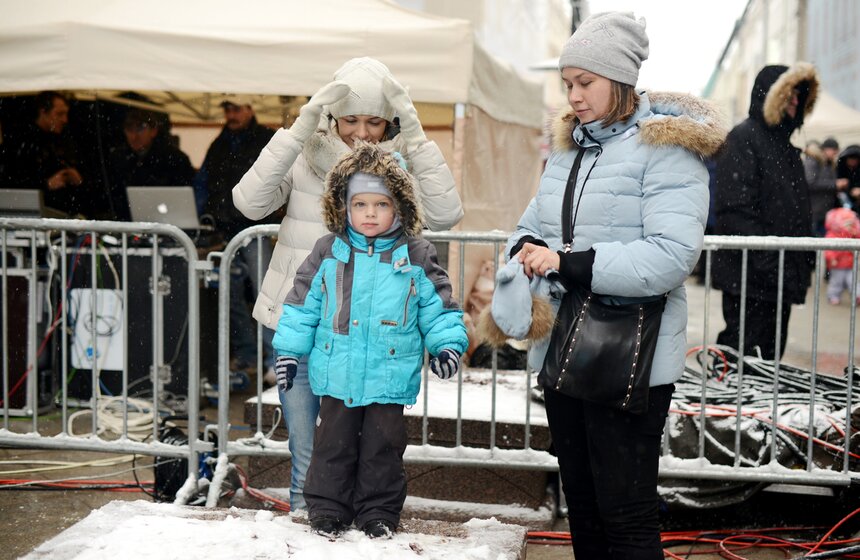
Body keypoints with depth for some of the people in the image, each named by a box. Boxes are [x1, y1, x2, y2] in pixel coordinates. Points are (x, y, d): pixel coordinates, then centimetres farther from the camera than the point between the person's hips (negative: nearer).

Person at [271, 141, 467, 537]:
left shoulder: (416, 256, -1)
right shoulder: (328, 252, 1)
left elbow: (438, 305, 5)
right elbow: (302, 304, 6)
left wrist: (447, 344, -6)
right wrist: (288, 350, 5)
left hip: (390, 376, -1)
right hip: (337, 375, 1)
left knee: (383, 445, 8)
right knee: (333, 443, 9)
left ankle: (379, 511, 22)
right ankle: (326, 508, 23)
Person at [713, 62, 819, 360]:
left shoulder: (784, 143, 20)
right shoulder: (743, 138, -8)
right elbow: (734, 209, -18)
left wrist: (803, 264, 14)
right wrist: (765, 262, -22)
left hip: (781, 277, 9)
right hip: (750, 279, -9)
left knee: (770, 355, 12)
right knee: (745, 356, -7)